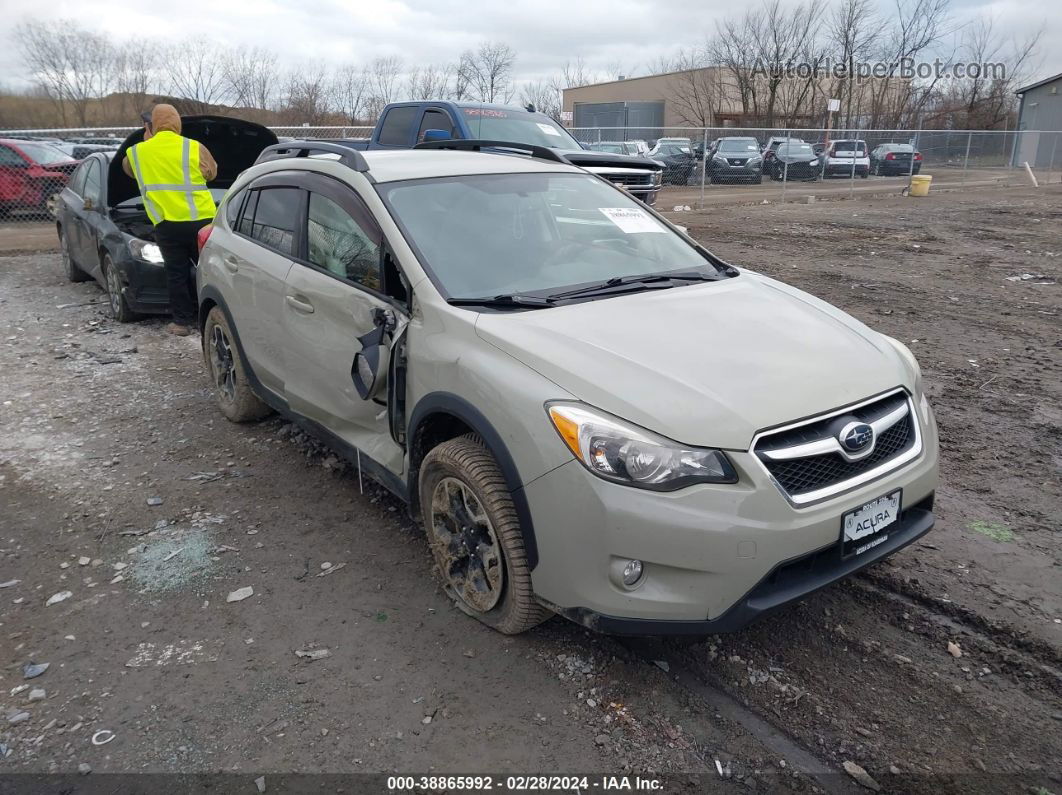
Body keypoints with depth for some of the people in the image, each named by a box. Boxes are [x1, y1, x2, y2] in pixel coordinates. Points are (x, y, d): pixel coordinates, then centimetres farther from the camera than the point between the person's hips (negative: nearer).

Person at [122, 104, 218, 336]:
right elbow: (211, 172, 14)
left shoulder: (138, 152, 6)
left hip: (167, 224, 1)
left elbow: (128, 168, 28)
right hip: (201, 220, -1)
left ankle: (183, 322, 9)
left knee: (177, 273, 8)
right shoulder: (195, 148, -1)